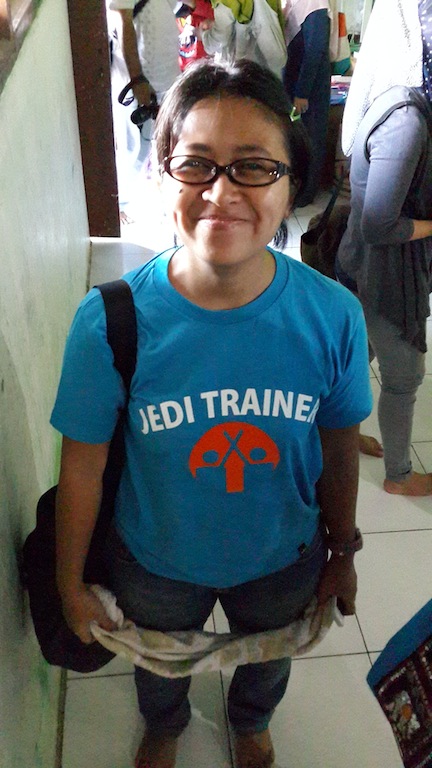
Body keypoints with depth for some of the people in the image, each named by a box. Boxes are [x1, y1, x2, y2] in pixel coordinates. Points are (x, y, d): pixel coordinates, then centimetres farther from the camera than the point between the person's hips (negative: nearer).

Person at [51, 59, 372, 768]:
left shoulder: (334, 316, -25)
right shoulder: (109, 321, -29)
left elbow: (339, 450, -9)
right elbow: (83, 465, -16)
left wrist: (343, 552, 5)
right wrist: (71, 583, -4)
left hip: (283, 562, 1)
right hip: (156, 564, 0)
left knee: (266, 661, 33)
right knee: (159, 664, 32)